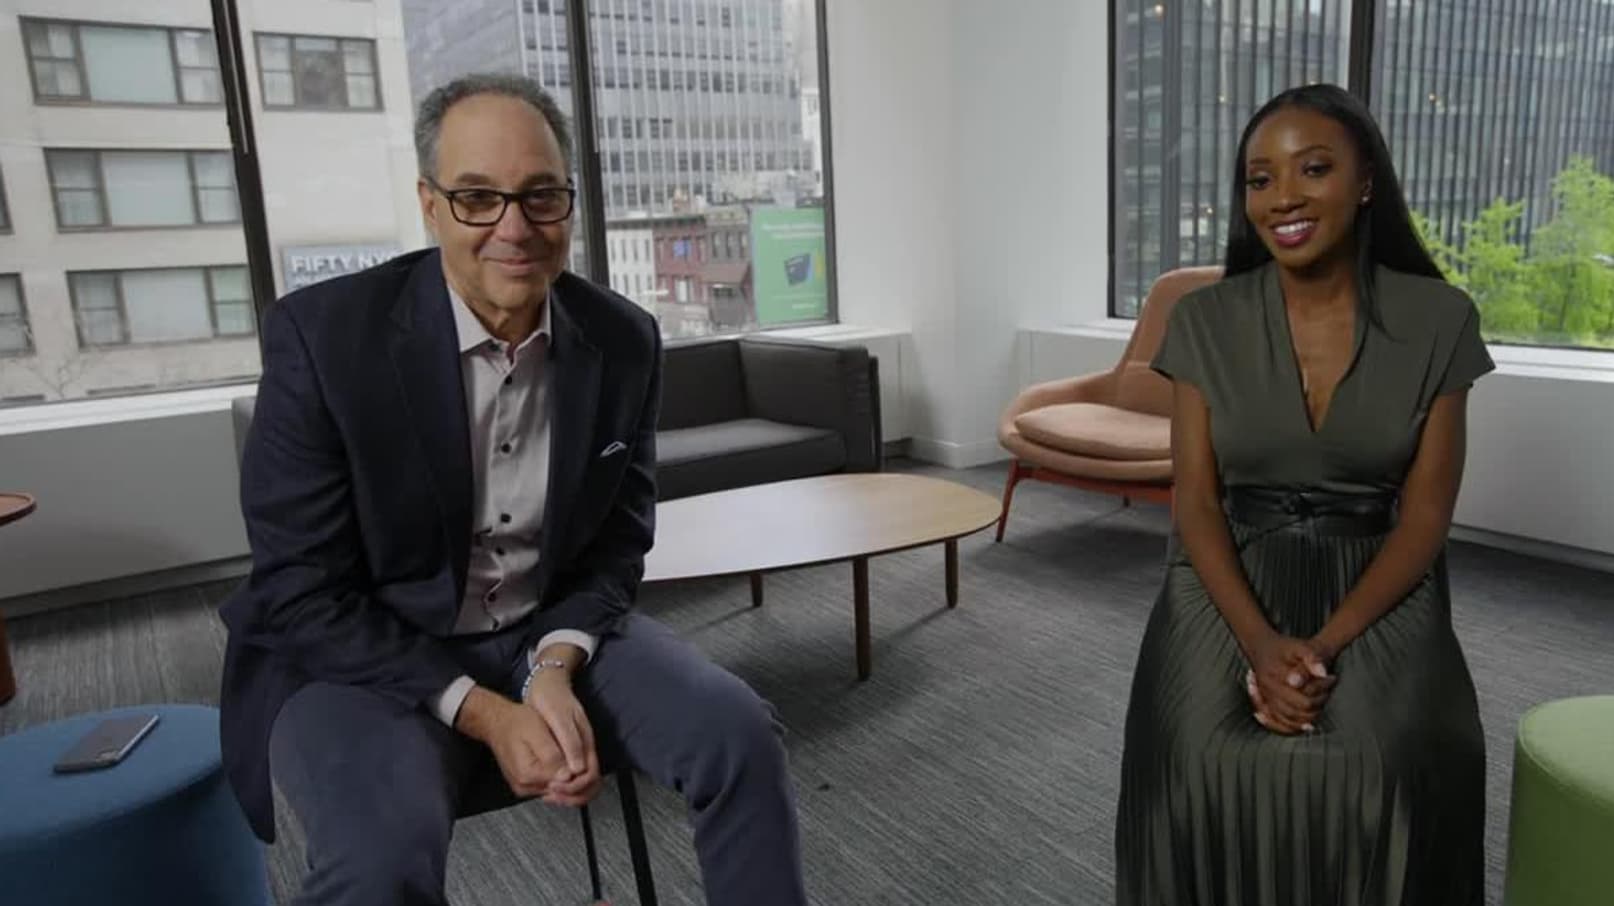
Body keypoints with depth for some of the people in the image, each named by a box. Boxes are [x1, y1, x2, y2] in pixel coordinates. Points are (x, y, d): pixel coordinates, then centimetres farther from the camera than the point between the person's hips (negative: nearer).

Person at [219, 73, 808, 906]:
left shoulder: (624, 341, -6)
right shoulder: (322, 335, -17)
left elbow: (617, 542, 2)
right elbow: (301, 594, -15)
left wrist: (557, 666, -17)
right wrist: (484, 713, -22)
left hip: (554, 634, 4)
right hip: (361, 657, -3)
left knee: (739, 734, -14)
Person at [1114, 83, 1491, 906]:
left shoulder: (1437, 320, -3)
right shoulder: (1204, 322, -3)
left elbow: (1426, 511, -4)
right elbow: (1196, 500, -6)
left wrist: (1327, 643, -18)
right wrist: (1261, 642, -21)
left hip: (1378, 591, 0)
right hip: (1230, 583, 0)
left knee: (1384, 768, -25)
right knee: (1211, 763, -25)